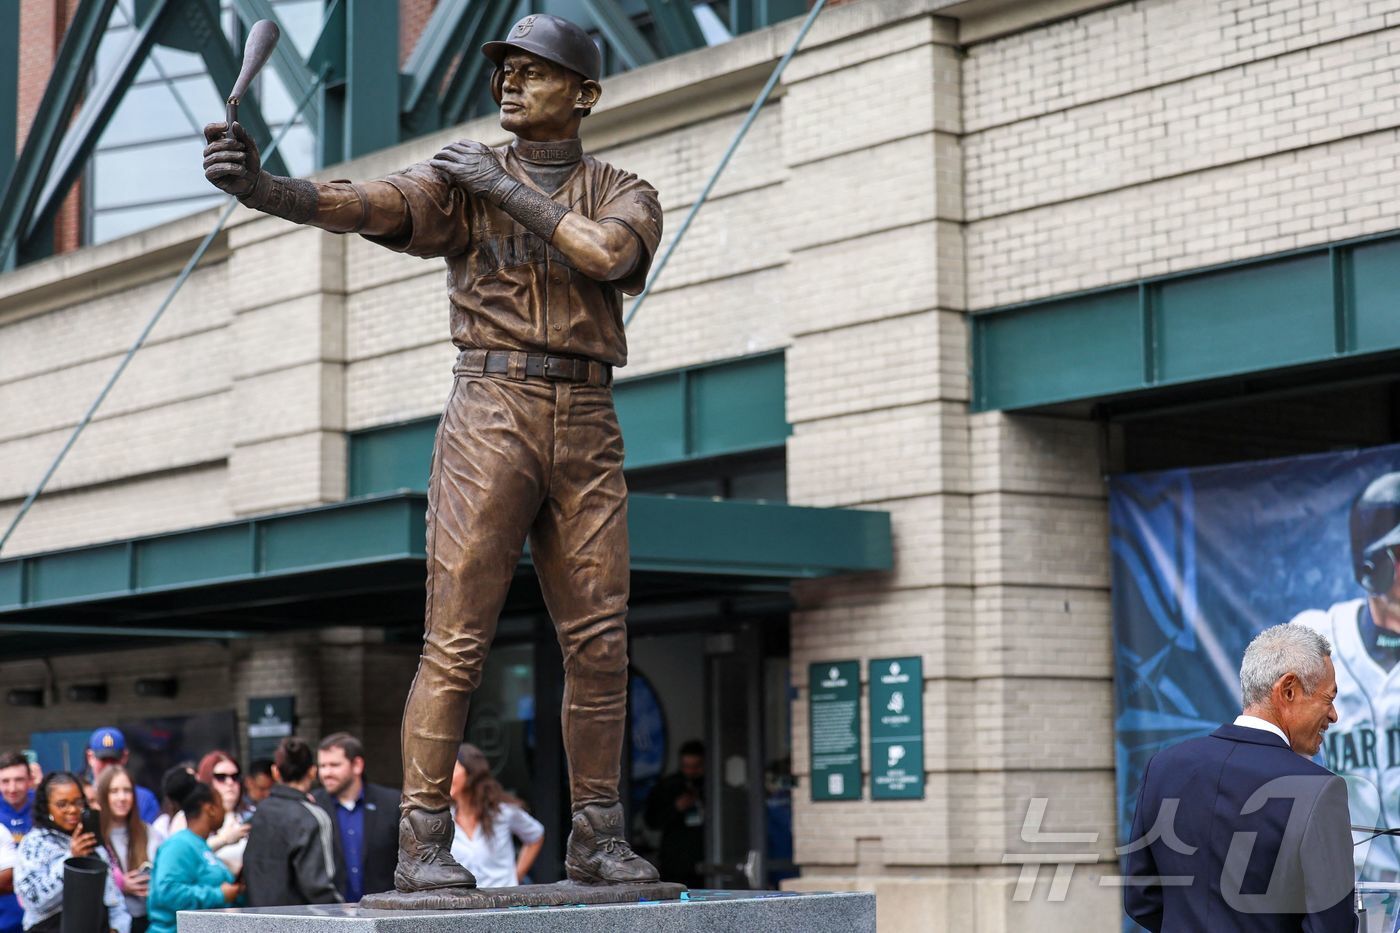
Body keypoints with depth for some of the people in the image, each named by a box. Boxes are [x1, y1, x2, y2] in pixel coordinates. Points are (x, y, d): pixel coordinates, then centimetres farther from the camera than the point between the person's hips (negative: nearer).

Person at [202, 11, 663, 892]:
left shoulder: (625, 194, 11)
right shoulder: (462, 179, 6)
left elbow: (607, 254, -13)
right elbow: (365, 205, -13)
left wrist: (504, 187, -11)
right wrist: (261, 186, -30)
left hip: (588, 431, 3)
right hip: (491, 416, -2)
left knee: (600, 642, 2)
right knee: (457, 639, -8)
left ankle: (597, 838, 12)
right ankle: (423, 842, -5)